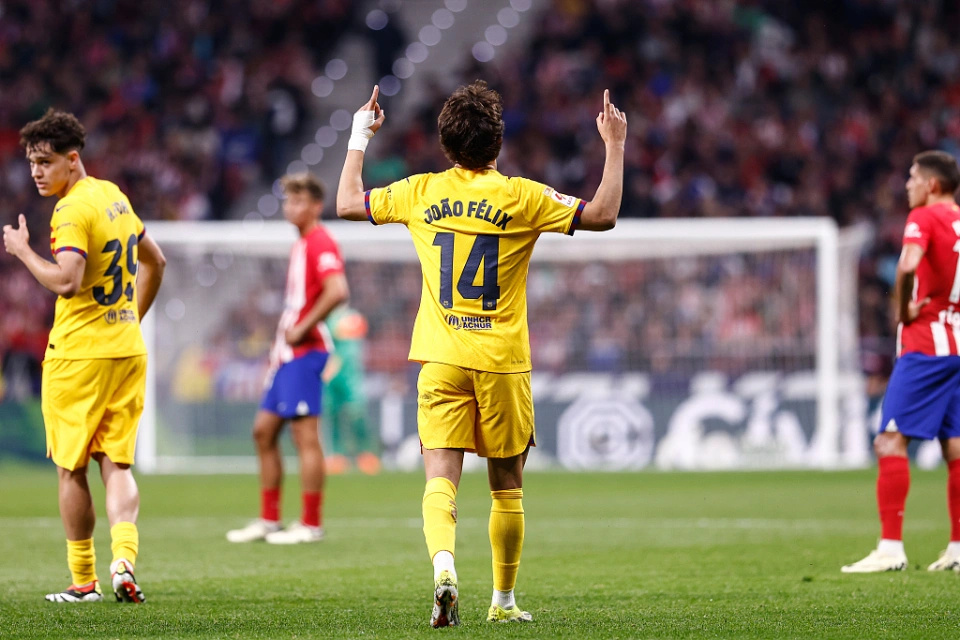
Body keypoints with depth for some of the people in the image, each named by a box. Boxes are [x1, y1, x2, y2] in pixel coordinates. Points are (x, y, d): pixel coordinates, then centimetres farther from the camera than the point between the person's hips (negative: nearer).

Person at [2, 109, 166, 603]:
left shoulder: (72, 210, -15)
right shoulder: (113, 196, 13)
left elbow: (66, 281, -26)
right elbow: (154, 261, 24)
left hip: (79, 354, -8)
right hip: (127, 349, 8)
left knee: (70, 469, 4)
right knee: (116, 465, 5)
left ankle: (84, 580, 8)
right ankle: (124, 559, -14)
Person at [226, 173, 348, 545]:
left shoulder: (320, 242, -12)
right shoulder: (301, 244, 18)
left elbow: (337, 291, -27)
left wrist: (302, 329, -21)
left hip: (305, 351, -11)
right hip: (287, 354, 11)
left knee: (305, 435, -8)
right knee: (263, 430, 12)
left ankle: (311, 524, -5)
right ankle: (269, 520, 17)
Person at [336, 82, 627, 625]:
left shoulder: (421, 193, 2)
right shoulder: (520, 197, -7)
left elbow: (348, 203, 16)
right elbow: (603, 215, -5)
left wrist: (360, 138, 27)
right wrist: (615, 145, 3)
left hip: (441, 358, 1)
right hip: (502, 361, -1)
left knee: (441, 479, -7)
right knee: (507, 487, 13)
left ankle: (444, 566, -33)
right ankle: (504, 601, 21)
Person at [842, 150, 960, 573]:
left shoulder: (924, 217, -8)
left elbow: (908, 266, -26)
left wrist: (903, 310, -12)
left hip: (924, 345, -8)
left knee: (891, 441, -8)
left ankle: (891, 549, -14)